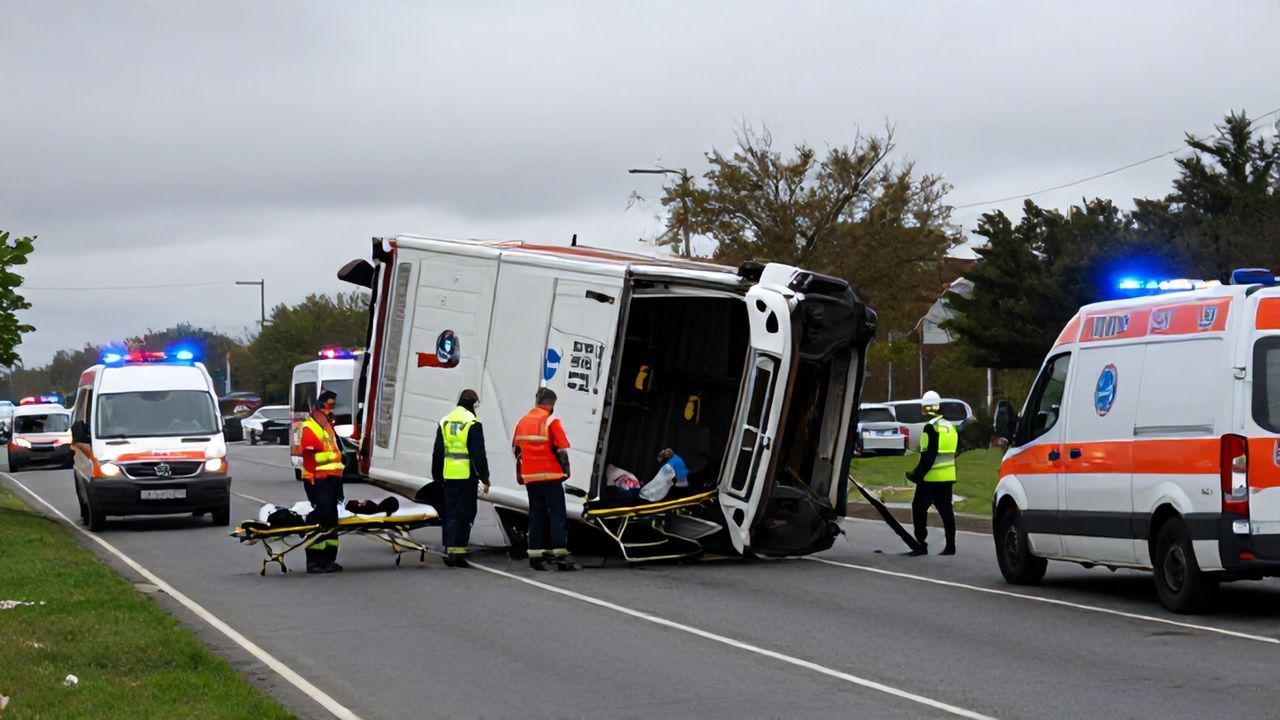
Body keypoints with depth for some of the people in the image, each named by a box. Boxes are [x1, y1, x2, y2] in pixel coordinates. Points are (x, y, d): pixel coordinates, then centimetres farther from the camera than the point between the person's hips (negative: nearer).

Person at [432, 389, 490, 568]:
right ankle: (458, 552, -9)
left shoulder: (444, 422, 11)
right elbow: (478, 454, -11)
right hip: (467, 476, -6)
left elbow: (437, 452, 16)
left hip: (449, 476, 6)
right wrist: (485, 477, -5)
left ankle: (449, 552, 13)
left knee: (450, 513, 12)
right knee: (464, 514, -3)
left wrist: (437, 476, 22)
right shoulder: (473, 424, -9)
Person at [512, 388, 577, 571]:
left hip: (530, 477, 6)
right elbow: (562, 449, -12)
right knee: (558, 514, -4)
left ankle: (535, 554, 8)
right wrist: (566, 469, 0)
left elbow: (516, 449, 14)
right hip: (550, 475, -6)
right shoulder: (551, 421, -8)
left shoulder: (523, 421, 10)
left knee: (536, 514, 11)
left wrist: (519, 473, 21)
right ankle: (559, 554, -12)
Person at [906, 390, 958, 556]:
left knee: (919, 508, -1)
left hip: (931, 477, -8)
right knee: (945, 510, 11)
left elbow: (927, 455, -18)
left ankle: (921, 544, -5)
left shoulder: (931, 427, -13)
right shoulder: (950, 426, 13)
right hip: (947, 476, 8)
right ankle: (950, 546, 11)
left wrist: (917, 474, -12)